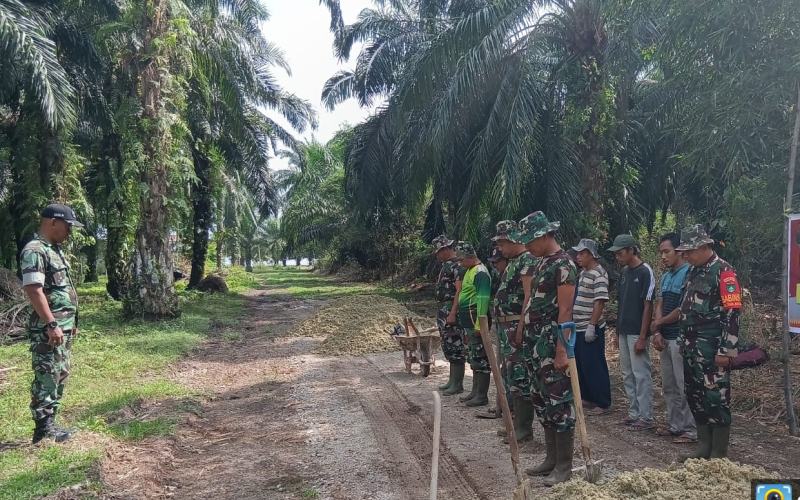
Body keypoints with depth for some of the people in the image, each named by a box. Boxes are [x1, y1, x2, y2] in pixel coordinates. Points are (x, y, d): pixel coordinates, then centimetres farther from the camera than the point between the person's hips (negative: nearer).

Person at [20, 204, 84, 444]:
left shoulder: (55, 249, 15)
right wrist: (51, 325, -26)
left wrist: (71, 321, 21)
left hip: (63, 326, 10)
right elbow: (34, 290, -23)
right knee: (47, 379, -3)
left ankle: (49, 424, 22)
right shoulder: (34, 251, -15)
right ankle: (43, 430, 5)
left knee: (61, 375, 14)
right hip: (48, 329, -10)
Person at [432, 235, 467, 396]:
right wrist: (443, 312, 19)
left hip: (451, 310, -10)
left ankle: (458, 384, 1)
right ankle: (452, 380, 23)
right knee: (448, 347, 14)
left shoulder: (458, 265, -14)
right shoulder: (446, 264, 17)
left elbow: (459, 291, -20)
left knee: (455, 347, -5)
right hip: (443, 310, 10)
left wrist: (452, 313, -25)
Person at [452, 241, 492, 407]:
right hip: (467, 321, 10)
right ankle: (475, 391, 24)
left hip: (475, 321, -10)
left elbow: (483, 300, -20)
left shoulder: (480, 273, -14)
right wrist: (462, 319, 21)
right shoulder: (470, 271, 17)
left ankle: (482, 395, 1)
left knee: (480, 358, -4)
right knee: (473, 358, 15)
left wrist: (479, 325, -23)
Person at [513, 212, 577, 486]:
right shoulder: (540, 263, 14)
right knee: (541, 400, 14)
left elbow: (565, 311, -18)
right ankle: (552, 458, 25)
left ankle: (564, 466, 8)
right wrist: (523, 335, 16)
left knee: (559, 401, -2)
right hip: (537, 342, 10)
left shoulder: (564, 265, -13)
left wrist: (561, 350, -22)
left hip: (553, 342, -10)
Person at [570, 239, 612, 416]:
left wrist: (591, 326, -23)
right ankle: (587, 397, 26)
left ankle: (603, 403, 7)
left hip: (591, 329, -9)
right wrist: (571, 322, 19)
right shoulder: (583, 272, 14)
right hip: (578, 328, 9)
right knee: (581, 365, 15)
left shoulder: (599, 274, -14)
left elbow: (600, 302, -20)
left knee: (594, 366, -2)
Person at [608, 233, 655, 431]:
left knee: (641, 375, -2)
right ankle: (634, 413, 23)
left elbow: (648, 306, -15)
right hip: (624, 332, 8)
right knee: (628, 375, 13)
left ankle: (646, 417, 6)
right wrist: (617, 332, 14)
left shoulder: (645, 272, -13)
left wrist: (642, 337, -17)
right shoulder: (624, 272, 11)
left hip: (637, 333, -8)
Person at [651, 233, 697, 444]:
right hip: (666, 338, 9)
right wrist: (656, 332, -2)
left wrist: (657, 324, -6)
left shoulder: (689, 274, -14)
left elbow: (683, 309, -18)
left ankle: (691, 429, 7)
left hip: (681, 338, -9)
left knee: (684, 386, -2)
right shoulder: (666, 277, 14)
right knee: (669, 386, 14)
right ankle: (675, 424, 24)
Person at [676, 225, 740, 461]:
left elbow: (732, 313, -17)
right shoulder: (693, 271, 13)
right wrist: (683, 340, 19)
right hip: (692, 347, 9)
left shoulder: (723, 271, -13)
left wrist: (725, 350, -19)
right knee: (695, 395, 14)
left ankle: (718, 454, 9)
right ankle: (704, 446, 26)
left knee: (716, 398, -1)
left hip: (712, 348, -9)